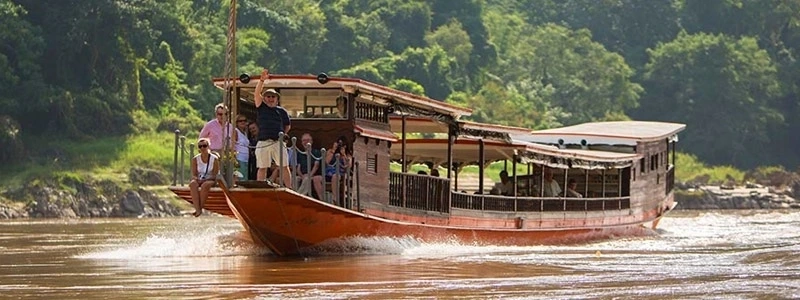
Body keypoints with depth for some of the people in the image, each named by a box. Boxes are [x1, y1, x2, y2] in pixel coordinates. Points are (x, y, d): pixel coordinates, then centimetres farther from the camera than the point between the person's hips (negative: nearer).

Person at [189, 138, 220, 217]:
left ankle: (200, 208, -35)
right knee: (192, 184, -34)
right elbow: (194, 174, 5)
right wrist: (196, 179, -18)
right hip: (199, 180, 2)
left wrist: (204, 180, -19)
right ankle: (198, 209, -44)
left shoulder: (214, 159, -3)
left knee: (205, 185, -38)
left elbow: (215, 175, -5)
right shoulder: (195, 159, 5)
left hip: (210, 180, -2)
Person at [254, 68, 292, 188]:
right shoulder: (261, 108, 10)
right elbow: (257, 93, -3)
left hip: (278, 142, 0)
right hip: (263, 142, 0)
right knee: (262, 168, 3)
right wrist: (262, 80, -12)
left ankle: (289, 189, -3)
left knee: (284, 167, -4)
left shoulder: (281, 111, 12)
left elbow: (288, 126, 23)